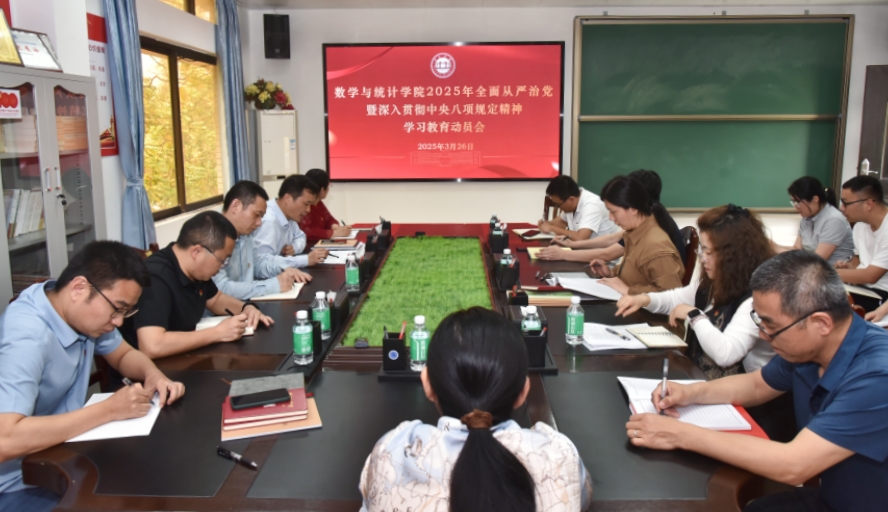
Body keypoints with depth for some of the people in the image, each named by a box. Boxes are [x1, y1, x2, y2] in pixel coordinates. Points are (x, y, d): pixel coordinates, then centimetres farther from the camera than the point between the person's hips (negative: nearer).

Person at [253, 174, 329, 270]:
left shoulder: (288, 215, 1)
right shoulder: (268, 220, -24)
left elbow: (300, 236, 18)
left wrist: (294, 247, -5)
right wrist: (307, 259, -30)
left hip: (279, 273, 8)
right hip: (262, 277, -8)